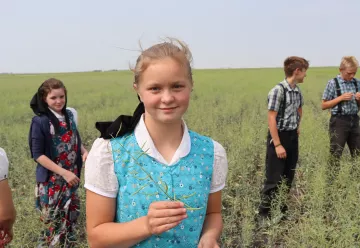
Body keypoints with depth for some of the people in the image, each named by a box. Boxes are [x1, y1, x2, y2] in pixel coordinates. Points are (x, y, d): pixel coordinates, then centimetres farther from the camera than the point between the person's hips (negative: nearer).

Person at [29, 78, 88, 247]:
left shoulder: (70, 114, 1)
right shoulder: (40, 121, -15)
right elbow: (37, 154, -16)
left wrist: (84, 151, -8)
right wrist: (63, 172, -21)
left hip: (72, 176, 5)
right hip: (51, 180, -5)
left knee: (71, 216, 17)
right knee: (54, 221, 5)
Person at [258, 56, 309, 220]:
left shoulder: (297, 90, 7)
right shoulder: (278, 90, -17)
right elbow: (271, 118, -20)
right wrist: (277, 145, -22)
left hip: (293, 137, 8)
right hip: (278, 137, -8)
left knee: (288, 178, 14)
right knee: (274, 180, -3)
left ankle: (282, 211, 27)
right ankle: (264, 213, 9)